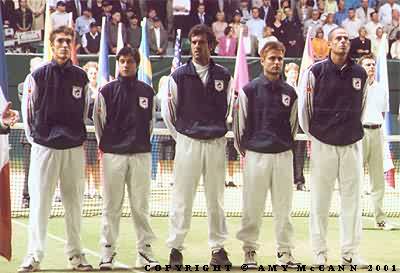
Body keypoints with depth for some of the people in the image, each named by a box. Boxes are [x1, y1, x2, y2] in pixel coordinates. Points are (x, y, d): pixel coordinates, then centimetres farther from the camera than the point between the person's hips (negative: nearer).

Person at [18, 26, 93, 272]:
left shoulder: (80, 76, 7)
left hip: (74, 148, 2)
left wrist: (80, 137, 11)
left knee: (74, 202, 6)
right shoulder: (38, 76, 0)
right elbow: (28, 109, 6)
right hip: (44, 147, -2)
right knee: (40, 202, -3)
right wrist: (34, 137, 4)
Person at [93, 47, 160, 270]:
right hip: (113, 154, -2)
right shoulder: (108, 91, 2)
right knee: (112, 205, 1)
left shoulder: (147, 92, 9)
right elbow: (98, 121, 6)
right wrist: (104, 145, 7)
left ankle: (145, 249, 9)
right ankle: (108, 251, 7)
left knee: (141, 205, 3)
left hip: (141, 154, 2)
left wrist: (144, 143, 12)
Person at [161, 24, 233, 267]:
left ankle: (218, 248, 14)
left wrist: (218, 131, 11)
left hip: (216, 143, 2)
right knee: (182, 197, -2)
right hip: (188, 143, -2)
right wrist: (181, 136, 7)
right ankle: (176, 248, 4)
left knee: (216, 198, 7)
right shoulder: (179, 76, 1)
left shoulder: (223, 76, 5)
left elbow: (228, 109, 14)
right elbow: (167, 111, 6)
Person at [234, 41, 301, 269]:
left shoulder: (289, 92, 8)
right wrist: (243, 149, 7)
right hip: (256, 154, -3)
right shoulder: (249, 90, -1)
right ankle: (250, 251, 9)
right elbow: (239, 122, 4)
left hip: (283, 155, 3)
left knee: (284, 207, 5)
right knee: (253, 207, 0)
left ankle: (285, 252, 12)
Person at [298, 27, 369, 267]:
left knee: (352, 201, 3)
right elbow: (304, 105, 3)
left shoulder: (360, 74, 6)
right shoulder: (316, 72, -4)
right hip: (323, 145, -3)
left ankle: (351, 252, 9)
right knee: (320, 201, 1)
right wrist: (311, 134, 7)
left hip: (352, 145, 3)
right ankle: (320, 253, 9)